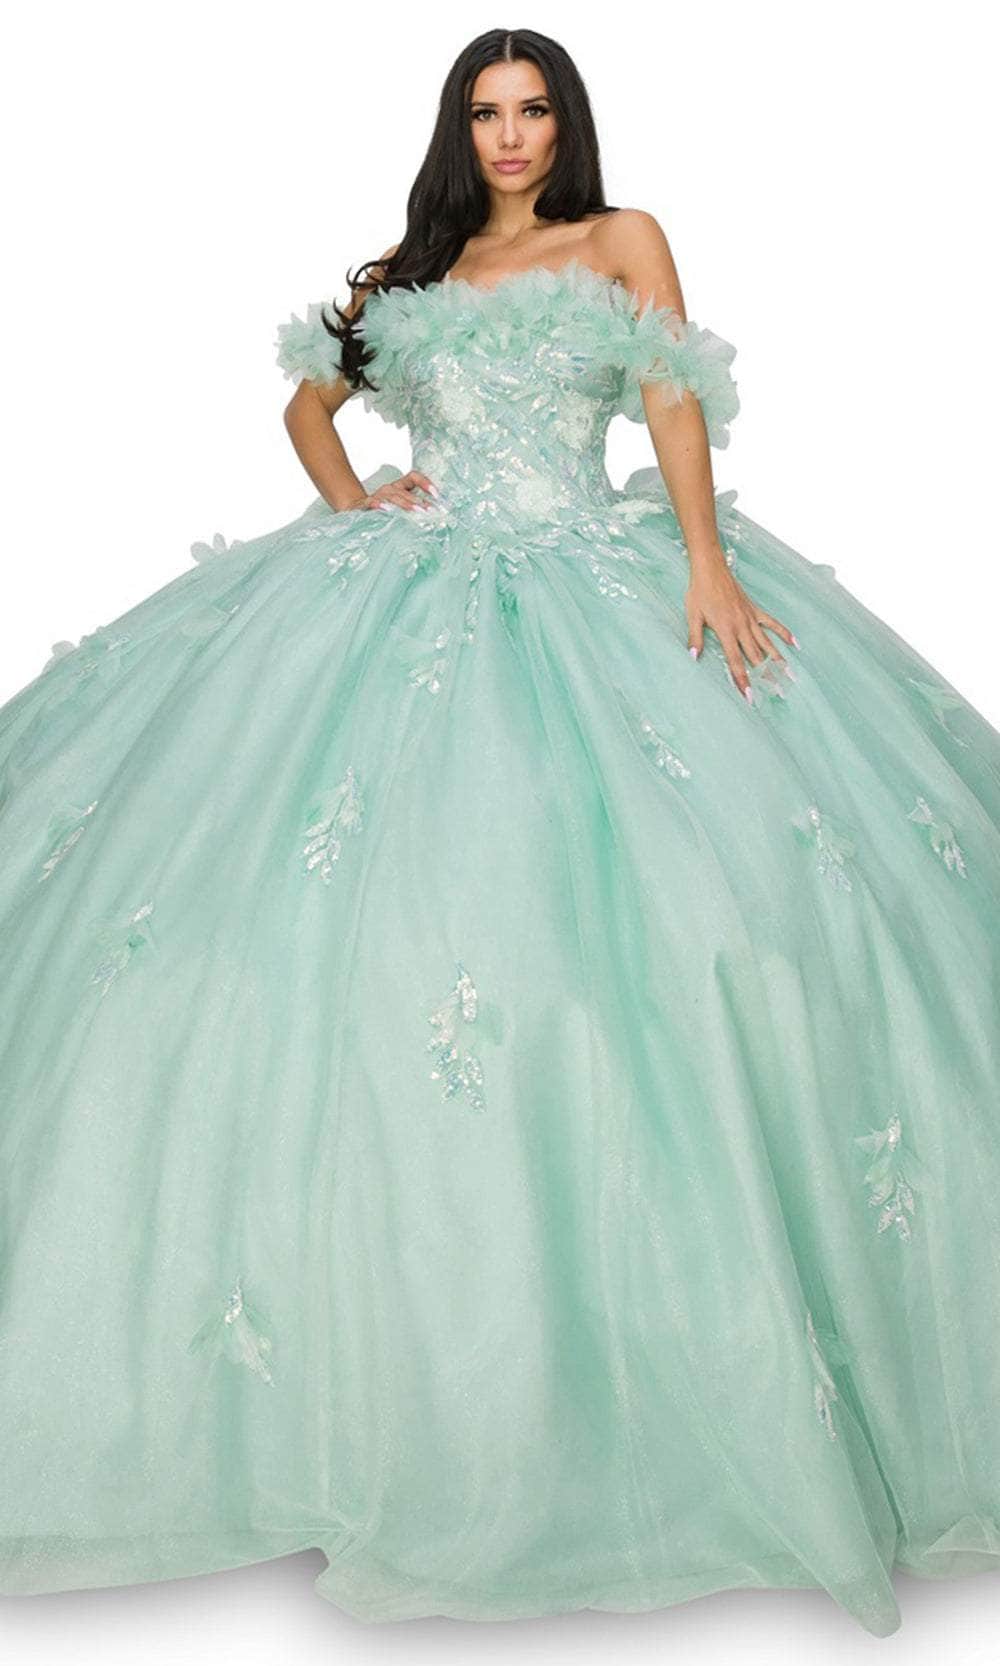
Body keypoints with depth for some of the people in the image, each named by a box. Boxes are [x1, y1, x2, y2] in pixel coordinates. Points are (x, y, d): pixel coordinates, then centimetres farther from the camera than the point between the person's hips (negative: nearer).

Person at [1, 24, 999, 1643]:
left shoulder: (622, 243, 14)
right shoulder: (411, 269, 23)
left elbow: (677, 403, 1)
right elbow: (310, 397, 30)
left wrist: (708, 566, -14)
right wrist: (349, 499, 9)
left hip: (597, 587, -2)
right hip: (416, 587, 3)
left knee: (613, 872, -16)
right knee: (351, 881, -10)